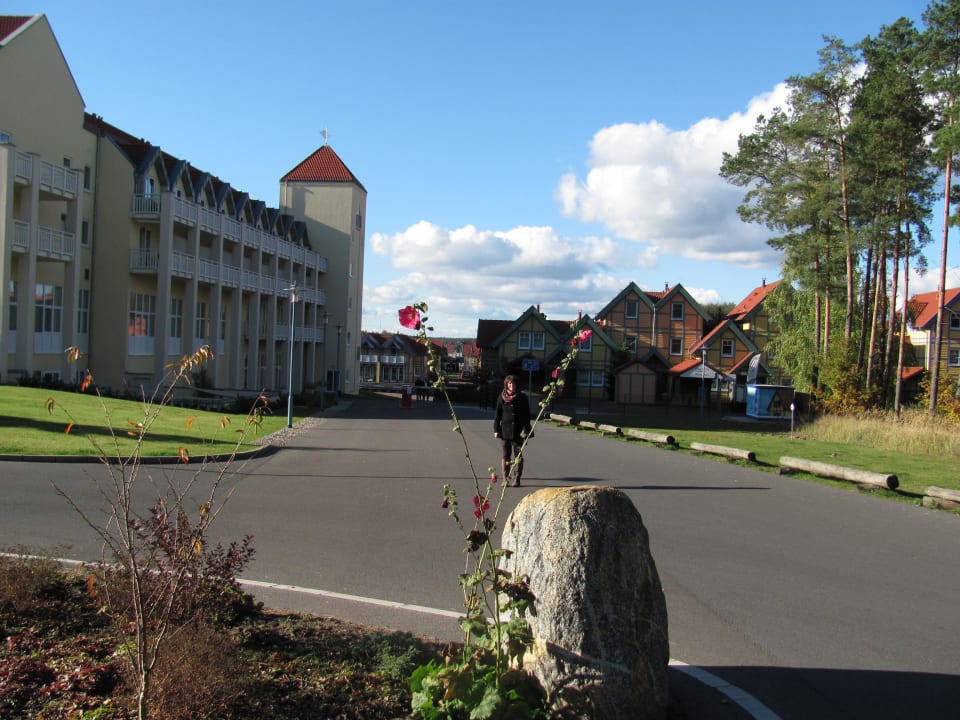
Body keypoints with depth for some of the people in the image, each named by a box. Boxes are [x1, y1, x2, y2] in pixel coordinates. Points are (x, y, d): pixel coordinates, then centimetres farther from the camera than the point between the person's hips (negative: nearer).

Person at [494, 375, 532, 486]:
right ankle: (506, 479, 11)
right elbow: (497, 414, 9)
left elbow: (527, 414, 1)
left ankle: (516, 479, 2)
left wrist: (525, 430, -7)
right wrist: (496, 429, 2)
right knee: (506, 455, 6)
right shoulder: (501, 397, 5)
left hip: (518, 431, -1)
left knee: (518, 454, -1)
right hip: (505, 430, 1)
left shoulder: (522, 397, 1)